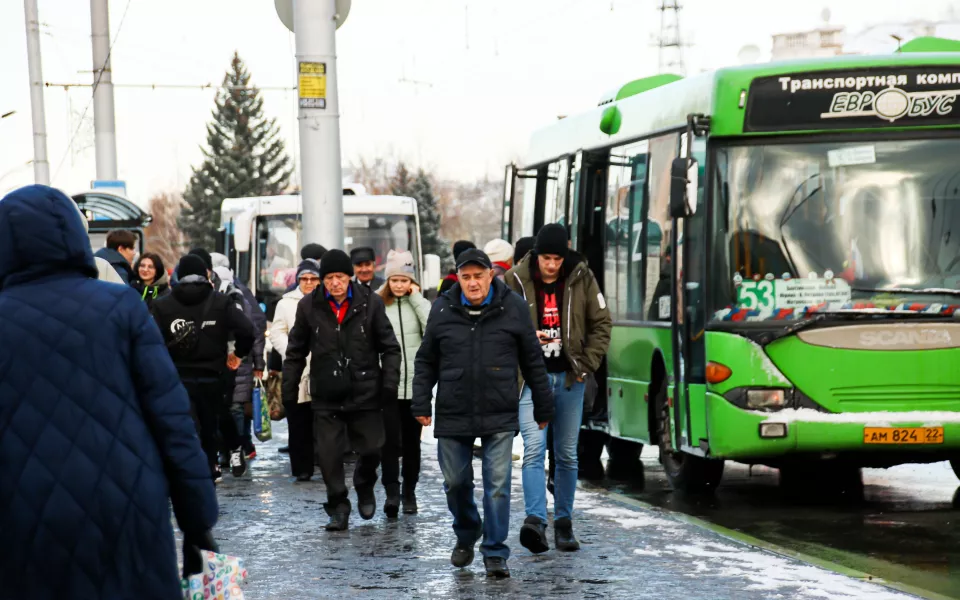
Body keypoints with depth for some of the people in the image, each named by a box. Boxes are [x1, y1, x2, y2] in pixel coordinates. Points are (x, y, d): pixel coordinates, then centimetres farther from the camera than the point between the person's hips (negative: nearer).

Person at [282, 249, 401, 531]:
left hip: (365, 393, 0)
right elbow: (296, 352, 8)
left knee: (371, 449, 4)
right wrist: (289, 389, 6)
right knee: (329, 455, -1)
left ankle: (364, 488, 34)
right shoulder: (309, 306, 0)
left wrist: (390, 382, -5)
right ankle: (338, 509, 12)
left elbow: (389, 347, 3)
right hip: (326, 397, 1)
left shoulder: (370, 303, -2)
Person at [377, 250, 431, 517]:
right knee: (391, 441, -10)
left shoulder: (420, 303, 6)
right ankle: (392, 492, -11)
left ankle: (409, 493, 19)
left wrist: (416, 298, -8)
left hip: (416, 385, 2)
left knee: (412, 441, 10)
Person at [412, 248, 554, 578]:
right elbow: (426, 362, 10)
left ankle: (495, 552, 2)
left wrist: (543, 407, 10)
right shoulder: (442, 310, 3)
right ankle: (466, 536, 35)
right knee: (456, 482, 10)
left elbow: (533, 362, 7)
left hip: (499, 416, -2)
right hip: (453, 415, 2)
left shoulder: (513, 308, 0)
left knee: (498, 485, -6)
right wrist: (421, 404, 2)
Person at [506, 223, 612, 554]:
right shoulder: (516, 280, -3)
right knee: (533, 448, -17)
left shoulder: (582, 278, 1)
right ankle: (535, 520, -25)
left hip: (569, 378, 2)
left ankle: (563, 523, 17)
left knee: (567, 454, 8)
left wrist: (587, 364, 0)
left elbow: (601, 324, 9)